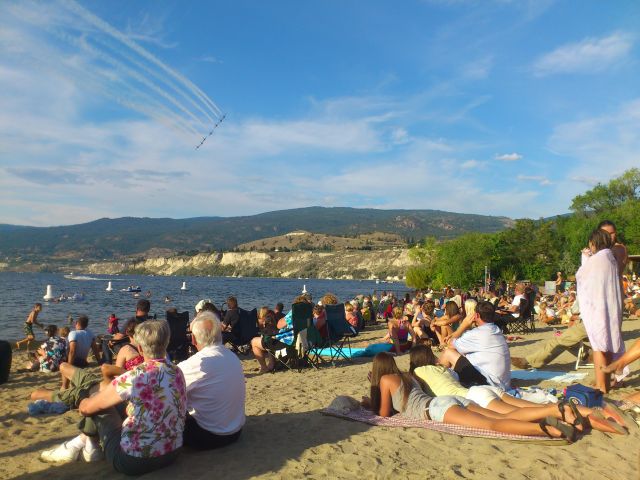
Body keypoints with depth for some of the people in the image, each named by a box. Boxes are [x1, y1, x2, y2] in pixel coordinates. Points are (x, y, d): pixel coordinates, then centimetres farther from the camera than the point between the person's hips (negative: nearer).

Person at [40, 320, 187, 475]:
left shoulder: (132, 378, -21)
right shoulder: (178, 373, -5)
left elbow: (85, 408, -6)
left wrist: (84, 403, 17)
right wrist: (109, 389, 19)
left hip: (134, 462, -5)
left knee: (98, 407, 11)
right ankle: (88, 445, 31)